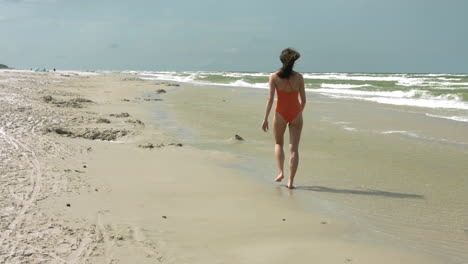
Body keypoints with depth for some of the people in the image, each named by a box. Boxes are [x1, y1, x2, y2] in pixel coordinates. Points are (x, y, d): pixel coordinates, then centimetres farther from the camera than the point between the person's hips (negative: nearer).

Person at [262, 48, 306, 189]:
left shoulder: (274, 77, -6)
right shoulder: (299, 77, -1)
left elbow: (270, 99, -11)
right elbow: (303, 100, 3)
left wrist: (265, 118, -7)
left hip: (281, 114, -1)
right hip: (295, 114, 1)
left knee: (278, 143, 23)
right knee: (294, 148, 3)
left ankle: (281, 172, 9)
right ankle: (290, 181, -2)